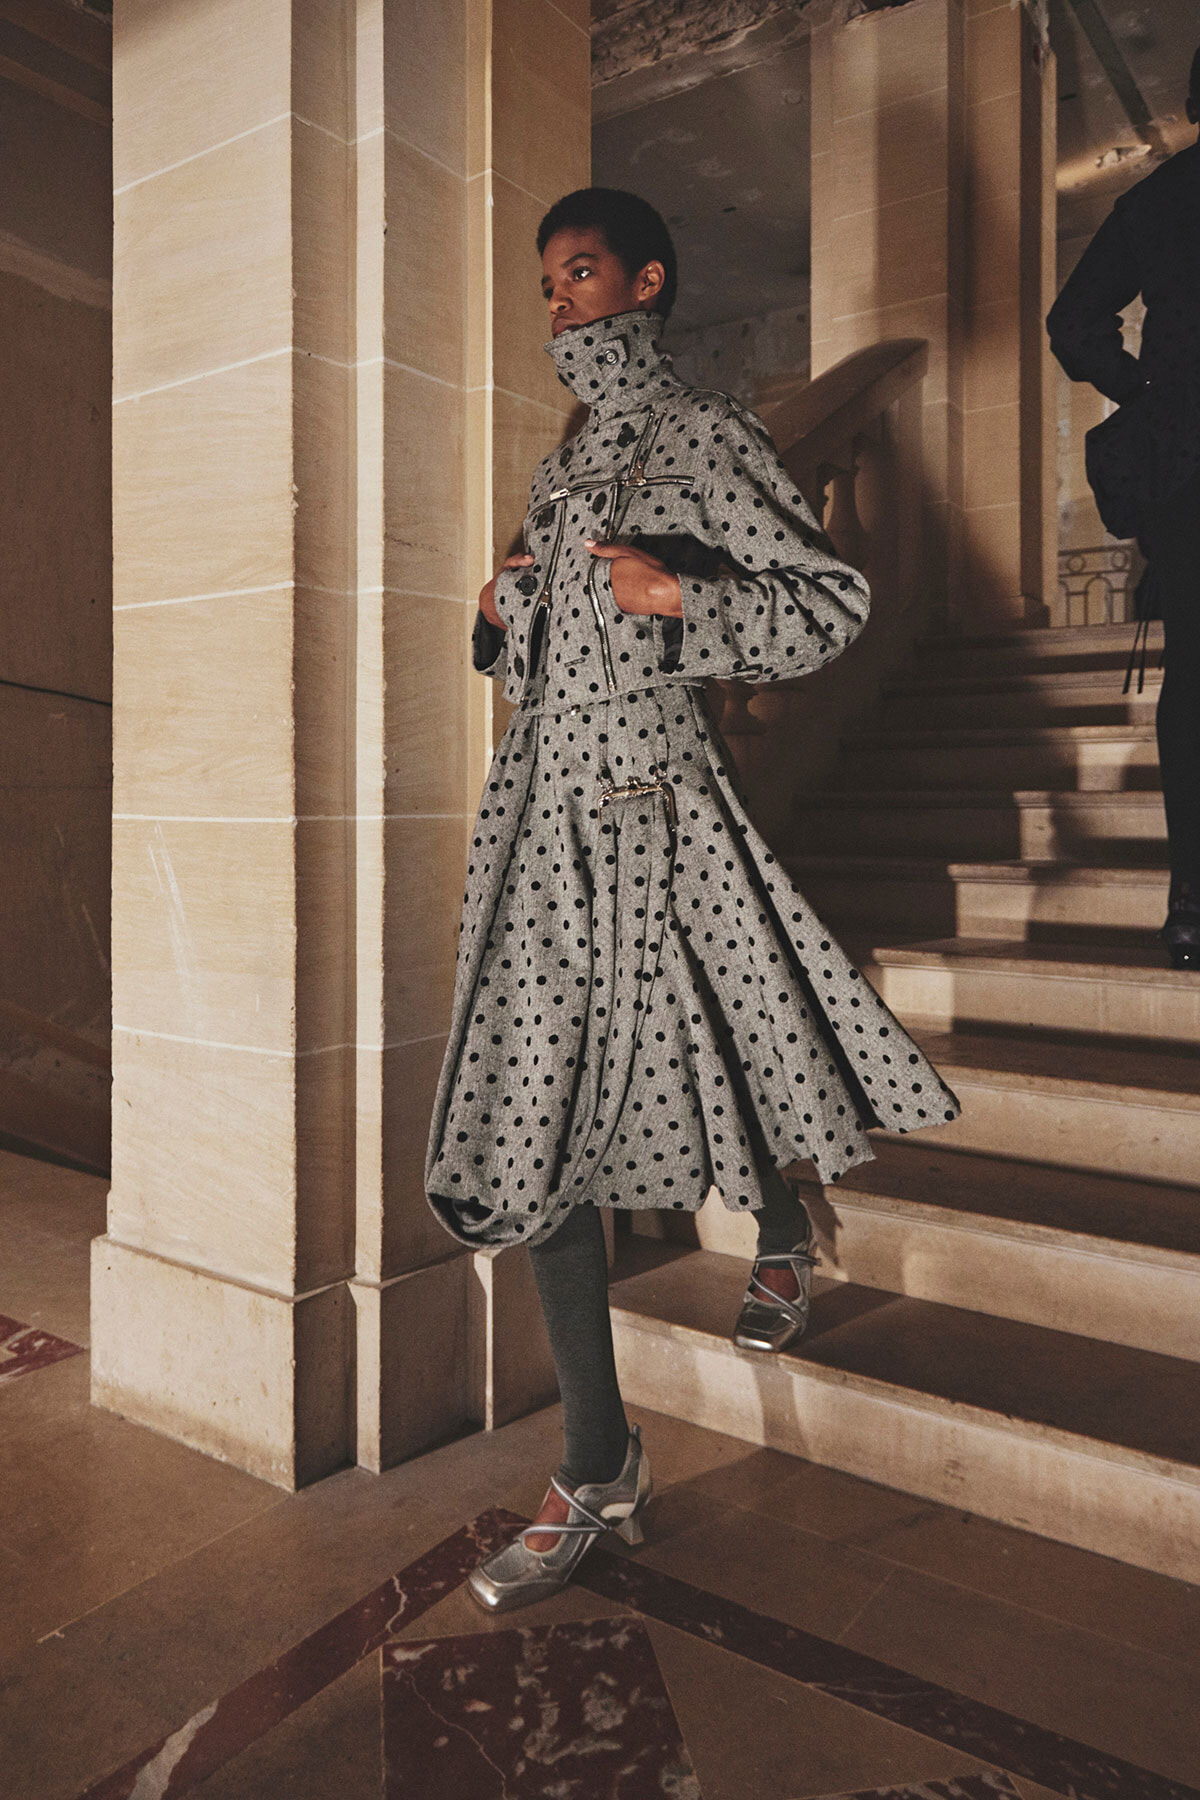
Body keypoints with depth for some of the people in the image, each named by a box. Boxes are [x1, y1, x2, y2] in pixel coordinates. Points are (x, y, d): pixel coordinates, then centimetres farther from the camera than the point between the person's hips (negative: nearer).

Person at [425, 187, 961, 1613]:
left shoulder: (702, 436, 2)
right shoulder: (563, 467, 22)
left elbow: (833, 603, -4)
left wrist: (681, 599, -14)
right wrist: (499, 616, 9)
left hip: (649, 811, -6)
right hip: (539, 813, 6)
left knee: (698, 1071, 6)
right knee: (536, 1125, 2)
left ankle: (781, 1245, 45)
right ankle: (599, 1470, 14)